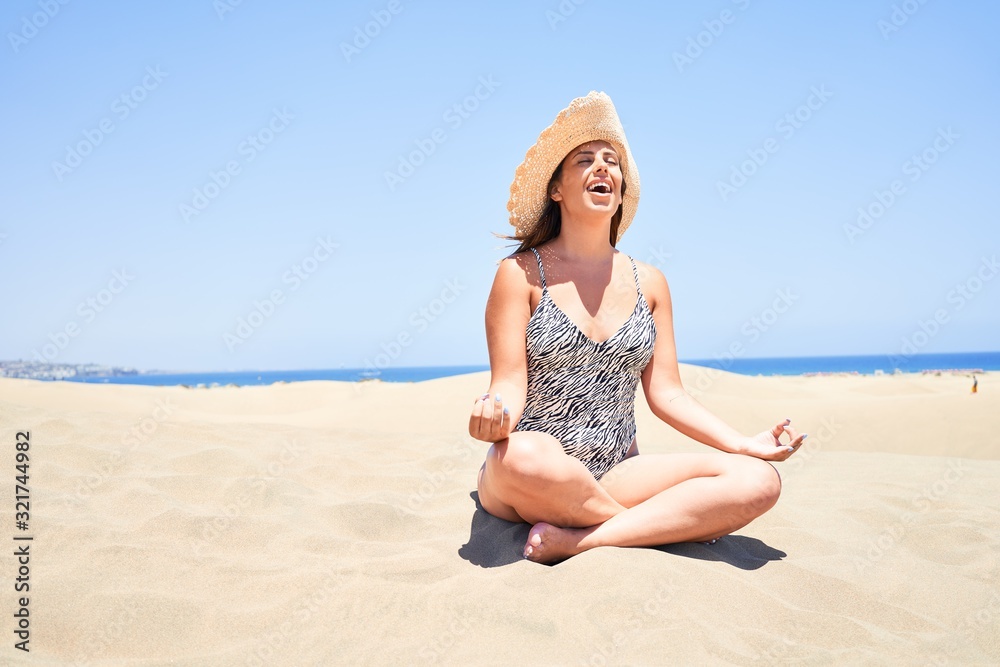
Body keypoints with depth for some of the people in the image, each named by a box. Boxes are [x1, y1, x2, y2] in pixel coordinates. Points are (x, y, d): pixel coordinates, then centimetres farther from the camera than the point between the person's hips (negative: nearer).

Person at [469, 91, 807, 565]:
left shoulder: (649, 283, 10)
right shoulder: (521, 274, -2)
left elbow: (665, 392, 7)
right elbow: (510, 383, -7)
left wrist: (745, 444, -3)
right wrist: (494, 410, -31)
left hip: (616, 474, 4)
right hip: (526, 485, -3)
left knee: (757, 481, -18)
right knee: (525, 456, -41)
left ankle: (574, 540, -22)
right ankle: (677, 522, -14)